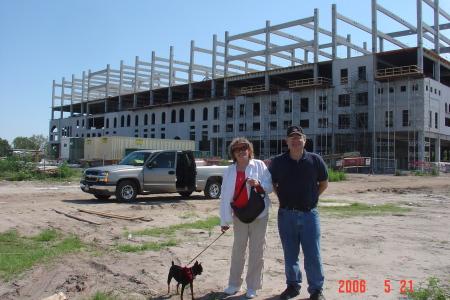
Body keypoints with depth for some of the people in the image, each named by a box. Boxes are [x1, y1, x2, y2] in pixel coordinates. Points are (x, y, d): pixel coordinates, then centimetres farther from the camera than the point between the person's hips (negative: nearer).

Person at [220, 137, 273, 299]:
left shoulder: (259, 165, -2)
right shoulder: (229, 170, 5)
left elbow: (270, 187, -2)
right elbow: (225, 195, 4)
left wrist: (259, 184, -23)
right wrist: (224, 220, 2)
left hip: (258, 214, -2)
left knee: (256, 250, 4)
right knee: (238, 250, 10)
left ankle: (252, 286, 16)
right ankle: (234, 283, 23)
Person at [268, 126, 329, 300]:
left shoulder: (315, 160, -1)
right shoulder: (278, 161, 0)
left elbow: (324, 183, 12)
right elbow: (272, 184, 14)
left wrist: (312, 198, 5)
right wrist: (283, 198, 4)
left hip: (309, 213, -1)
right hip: (286, 214, 1)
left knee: (313, 254, 2)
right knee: (290, 254, 11)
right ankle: (292, 285, 27)